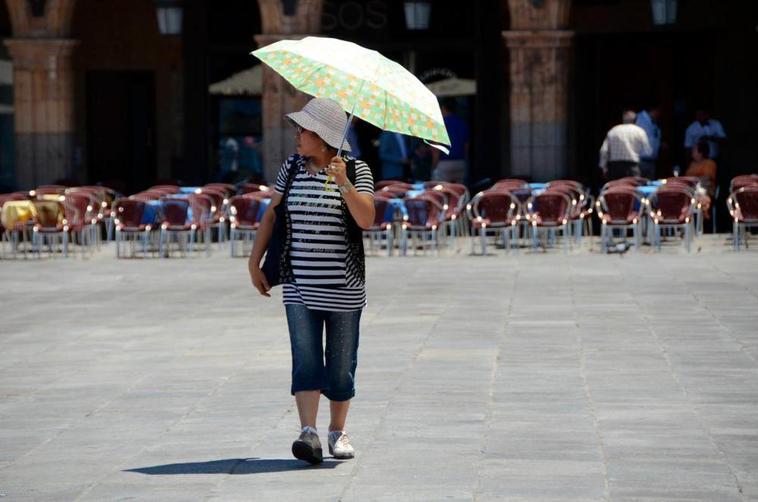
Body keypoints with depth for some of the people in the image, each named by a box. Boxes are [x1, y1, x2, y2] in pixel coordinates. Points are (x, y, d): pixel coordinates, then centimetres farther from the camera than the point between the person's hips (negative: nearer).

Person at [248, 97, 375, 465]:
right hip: (300, 286, 2)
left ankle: (338, 432, 22)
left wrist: (344, 184, -31)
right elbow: (271, 215, 13)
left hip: (343, 289, -2)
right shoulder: (292, 167, 6)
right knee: (305, 359, -10)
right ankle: (308, 433, -17)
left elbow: (366, 219, -18)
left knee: (341, 363, 7)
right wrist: (255, 263, 10)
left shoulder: (356, 170, -5)